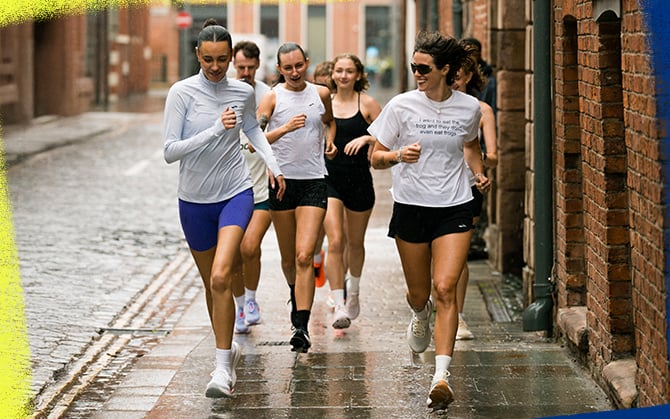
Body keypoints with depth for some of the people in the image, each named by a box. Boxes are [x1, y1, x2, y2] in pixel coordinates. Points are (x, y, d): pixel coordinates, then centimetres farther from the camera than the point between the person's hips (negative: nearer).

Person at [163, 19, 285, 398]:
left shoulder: (243, 92, 1)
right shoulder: (182, 92, -9)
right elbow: (170, 151, -15)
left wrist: (273, 164, 13)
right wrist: (215, 130, -23)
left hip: (236, 194, 0)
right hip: (195, 199, 1)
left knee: (221, 278, -19)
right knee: (212, 284, 13)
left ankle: (223, 368, -16)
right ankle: (229, 349, 36)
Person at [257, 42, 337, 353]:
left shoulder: (321, 94, 7)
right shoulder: (272, 98, -2)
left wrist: (329, 140, 10)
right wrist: (285, 128, -26)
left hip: (314, 181, 0)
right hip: (282, 179, 0)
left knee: (305, 256, -13)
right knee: (288, 258, 11)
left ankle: (301, 327, -17)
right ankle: (297, 296, 43)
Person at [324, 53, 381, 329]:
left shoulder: (366, 104, -1)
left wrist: (367, 138, -17)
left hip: (359, 180, 0)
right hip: (329, 179, 0)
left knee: (355, 242, 16)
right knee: (335, 242, -14)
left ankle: (353, 292, 42)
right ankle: (339, 306, -16)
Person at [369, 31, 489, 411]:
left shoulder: (469, 108, 0)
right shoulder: (402, 105, -5)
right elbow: (376, 158, -1)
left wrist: (478, 172, 5)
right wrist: (398, 156, -22)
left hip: (454, 209, 0)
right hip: (411, 207, 0)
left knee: (445, 289, -15)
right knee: (419, 294, 11)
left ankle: (442, 377, -17)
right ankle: (421, 316, 51)